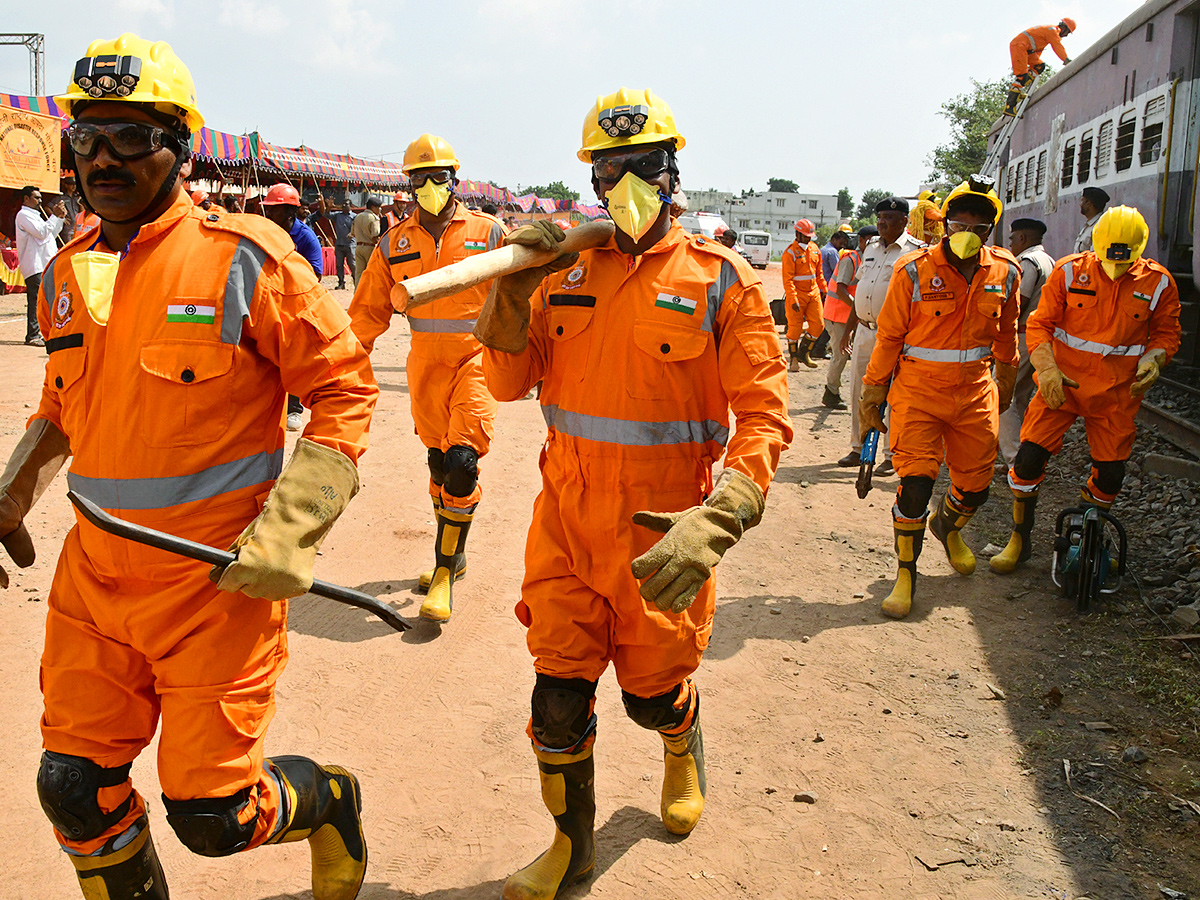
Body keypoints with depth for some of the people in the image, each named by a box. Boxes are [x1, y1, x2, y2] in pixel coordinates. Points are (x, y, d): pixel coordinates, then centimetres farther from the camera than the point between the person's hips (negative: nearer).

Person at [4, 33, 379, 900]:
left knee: (212, 814, 2)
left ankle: (329, 802, 34)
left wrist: (287, 535, -16)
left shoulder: (243, 259, -11)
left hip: (215, 578, -6)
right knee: (76, 791, 11)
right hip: (95, 573, 6)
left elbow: (346, 385, -9)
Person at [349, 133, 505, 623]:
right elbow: (369, 312, 10)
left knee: (461, 461, -14)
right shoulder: (394, 244, 6)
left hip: (477, 359, -3)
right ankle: (452, 556, 30)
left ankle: (445, 572, -1)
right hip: (426, 365, 3)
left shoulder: (488, 232, -1)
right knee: (439, 462, 11)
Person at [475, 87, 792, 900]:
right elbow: (509, 382, 6)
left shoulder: (721, 280, -8)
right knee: (559, 695, 6)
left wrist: (715, 523, -28)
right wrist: (513, 291, -10)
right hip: (567, 520, 3)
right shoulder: (567, 273, 4)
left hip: (660, 536, -2)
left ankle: (685, 752, 53)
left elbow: (763, 416, -14)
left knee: (653, 692, 15)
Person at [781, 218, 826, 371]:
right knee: (795, 328, -1)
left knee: (818, 325, 1)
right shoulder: (790, 252, -11)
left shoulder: (814, 248, 10)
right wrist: (793, 299, -21)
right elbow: (787, 279, -15)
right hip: (797, 294, -6)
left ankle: (804, 352, 19)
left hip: (813, 293, 6)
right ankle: (793, 358, 14)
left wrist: (824, 289, 14)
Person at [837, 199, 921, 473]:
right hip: (864, 330, 7)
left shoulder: (916, 251, -7)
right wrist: (849, 327, 19)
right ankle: (858, 448, 22)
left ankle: (892, 455, 11)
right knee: (858, 391, 10)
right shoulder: (872, 247, 14)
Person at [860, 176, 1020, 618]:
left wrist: (1005, 383, 24)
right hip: (918, 389, -4)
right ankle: (905, 573, 7)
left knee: (976, 483, 11)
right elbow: (889, 335, -4)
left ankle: (947, 526, 47)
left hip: (975, 392, 4)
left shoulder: (1004, 272, 0)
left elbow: (1005, 333, 16)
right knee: (916, 479, -11)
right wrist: (873, 393, -1)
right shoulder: (914, 271, -11)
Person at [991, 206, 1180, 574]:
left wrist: (1153, 360, -13)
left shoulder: (1158, 283, -3)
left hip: (1117, 394, 2)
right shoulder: (1069, 271, -7)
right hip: (1062, 383, -1)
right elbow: (1039, 324, -3)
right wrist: (1046, 369, -18)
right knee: (1030, 458, -9)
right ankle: (1019, 540, 10)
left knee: (1110, 474, 5)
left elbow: (1166, 333, 9)